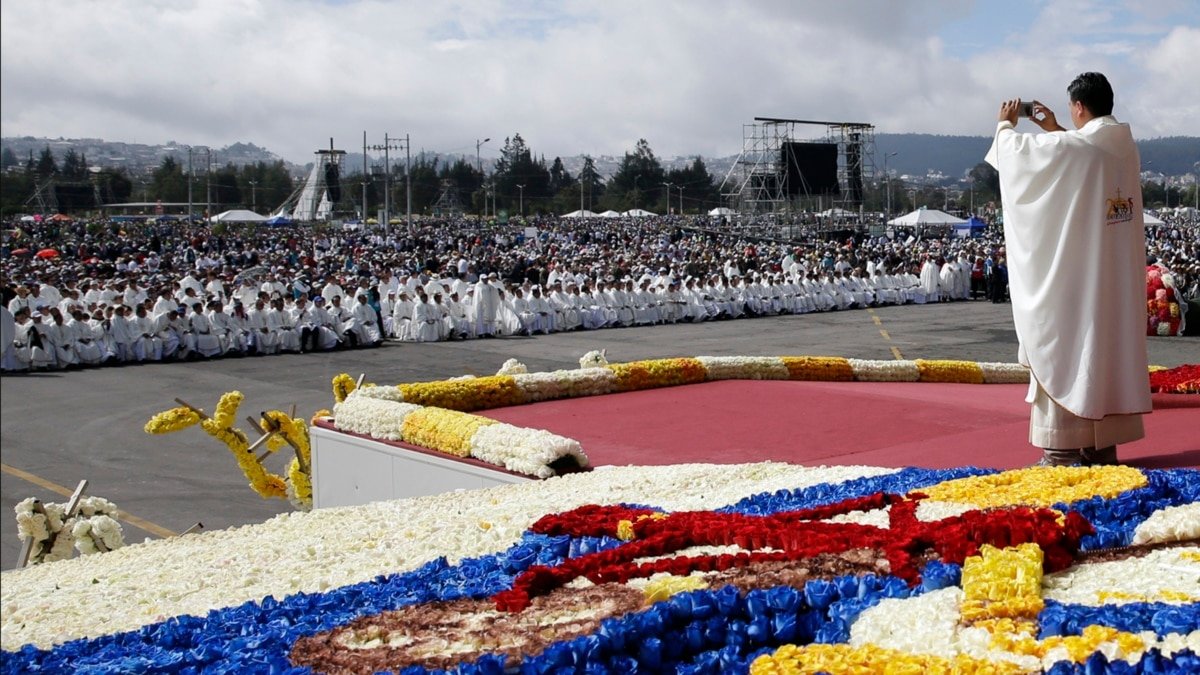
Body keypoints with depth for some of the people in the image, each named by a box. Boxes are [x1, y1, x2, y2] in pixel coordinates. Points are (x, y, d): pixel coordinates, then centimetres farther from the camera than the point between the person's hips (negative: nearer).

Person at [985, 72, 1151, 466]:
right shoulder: (1124, 147, 5)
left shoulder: (1068, 147, -16)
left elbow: (1017, 151, 1)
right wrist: (1055, 130, 34)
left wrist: (1005, 124, 21)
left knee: (1066, 350, -2)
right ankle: (1104, 444, 17)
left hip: (1074, 276, -7)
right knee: (1110, 348, 11)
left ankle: (1064, 450, 0)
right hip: (1117, 279, 7)